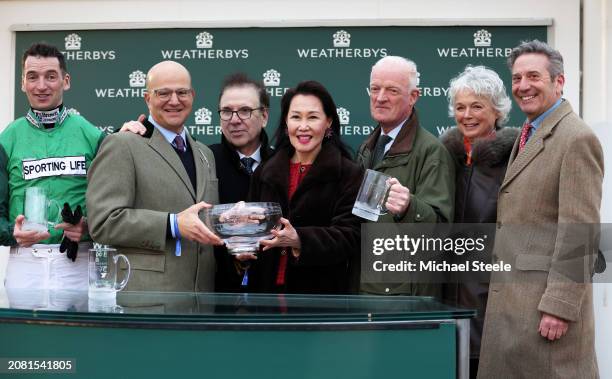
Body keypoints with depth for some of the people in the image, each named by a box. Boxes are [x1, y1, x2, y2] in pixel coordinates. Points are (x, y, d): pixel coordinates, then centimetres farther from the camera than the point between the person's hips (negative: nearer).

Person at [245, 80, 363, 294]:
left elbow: (349, 238, -15)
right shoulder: (265, 173, 7)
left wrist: (299, 240, -30)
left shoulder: (350, 175, -6)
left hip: (321, 291, -3)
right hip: (267, 287, 3)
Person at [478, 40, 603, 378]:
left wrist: (560, 306, -20)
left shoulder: (577, 138, -12)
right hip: (510, 297, 9)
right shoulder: (527, 136, 17)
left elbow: (580, 233, -17)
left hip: (545, 300, -9)